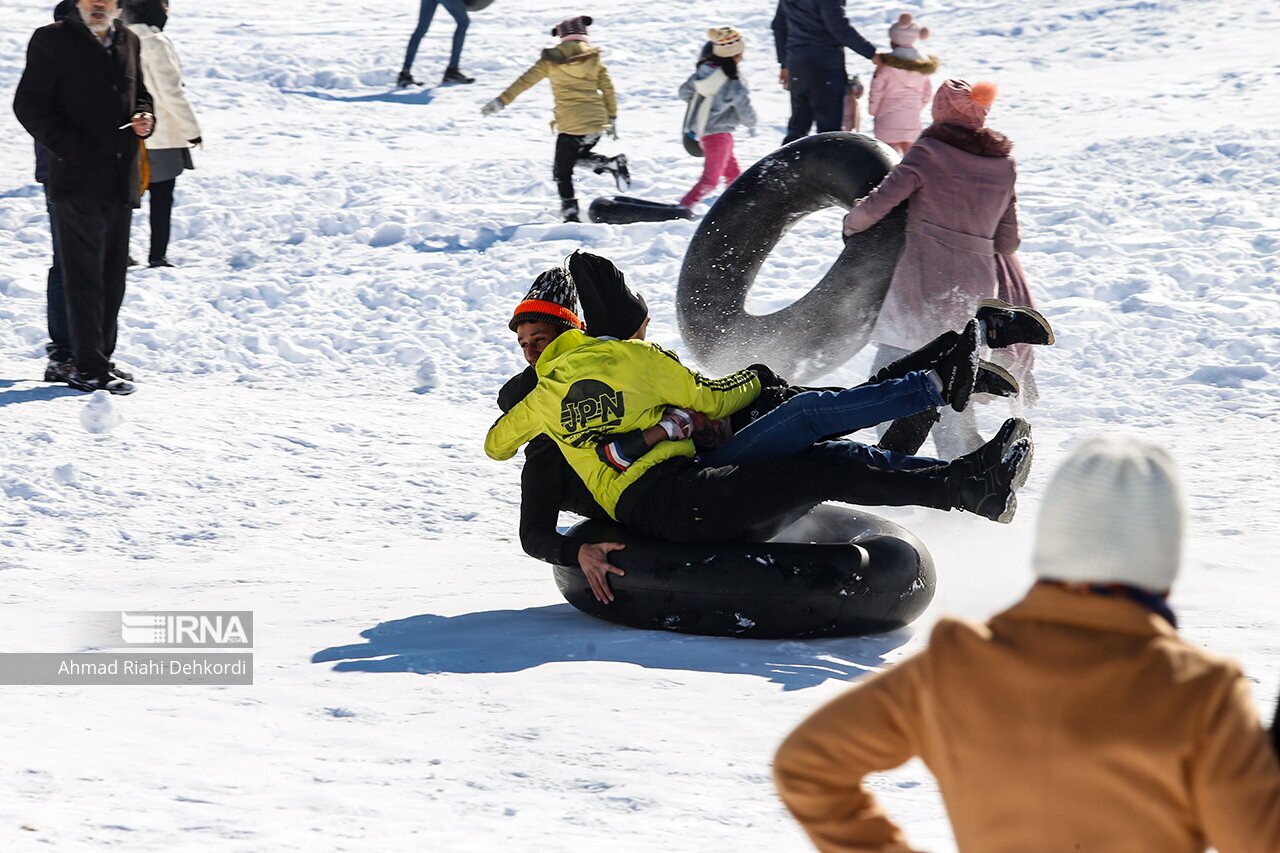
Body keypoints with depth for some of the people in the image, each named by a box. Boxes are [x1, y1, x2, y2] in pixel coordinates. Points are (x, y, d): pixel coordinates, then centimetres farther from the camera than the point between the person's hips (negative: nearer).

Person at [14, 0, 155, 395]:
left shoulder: (128, 42, 12)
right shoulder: (53, 40, -6)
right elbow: (29, 105, -9)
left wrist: (144, 118, 2)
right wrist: (72, 149, -17)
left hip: (120, 183, 7)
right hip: (79, 181, -7)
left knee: (113, 276, 12)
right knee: (84, 277, -5)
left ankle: (100, 358, 22)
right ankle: (89, 367, -3)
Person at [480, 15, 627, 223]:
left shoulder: (551, 59, 0)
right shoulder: (593, 57, 5)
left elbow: (524, 81, 2)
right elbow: (608, 90, 7)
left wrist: (500, 101, 6)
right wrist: (612, 119, 16)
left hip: (570, 125, -3)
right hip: (597, 122, 3)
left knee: (562, 172, 8)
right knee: (580, 155, 29)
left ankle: (571, 214, -5)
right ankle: (613, 164, 4)